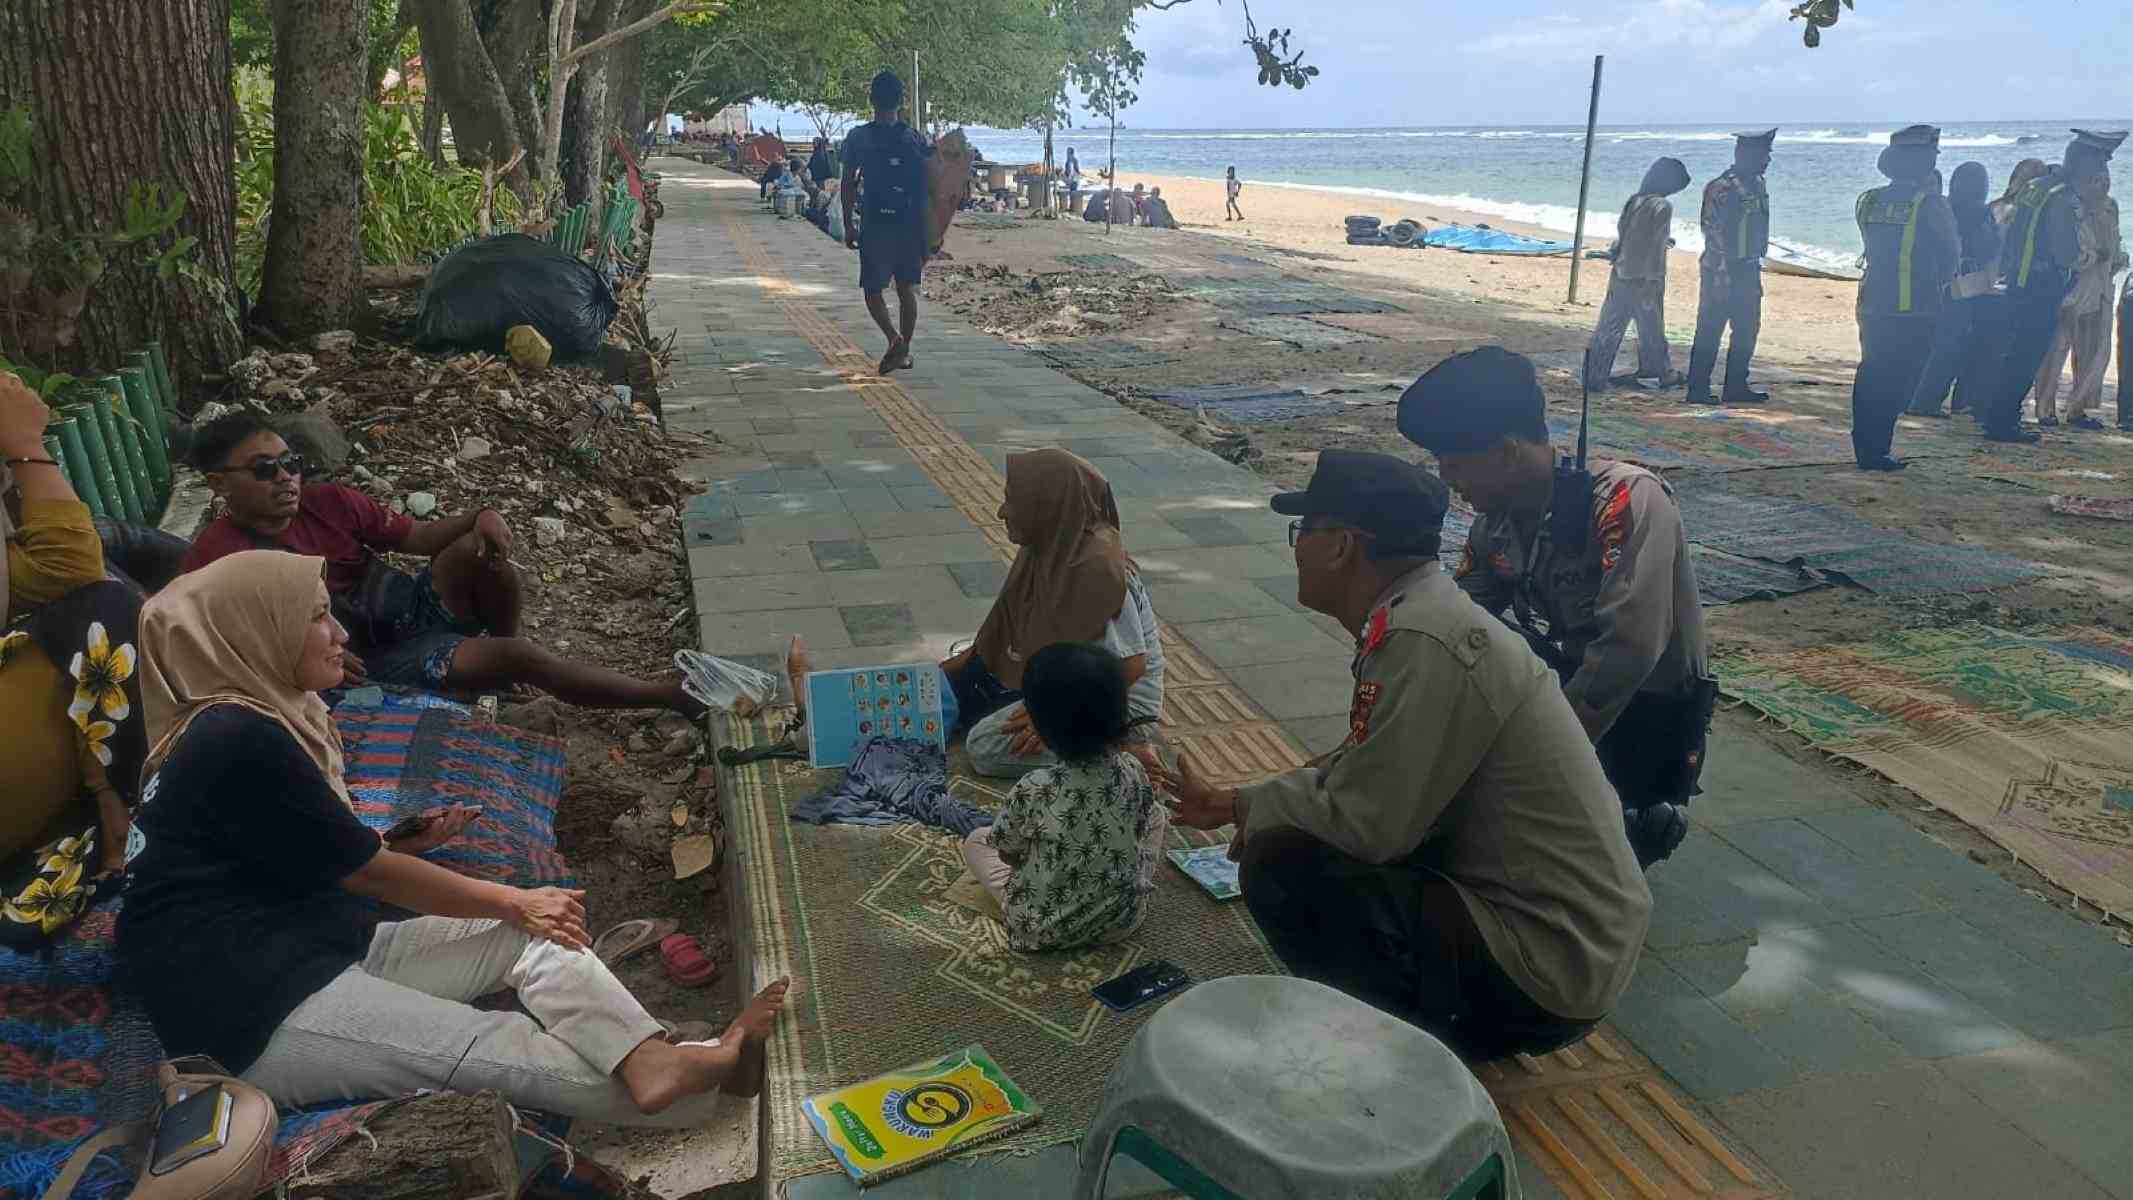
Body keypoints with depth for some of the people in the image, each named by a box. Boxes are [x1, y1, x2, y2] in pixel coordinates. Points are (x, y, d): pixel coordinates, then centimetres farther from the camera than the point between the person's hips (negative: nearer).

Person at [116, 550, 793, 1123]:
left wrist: (408, 840, 2)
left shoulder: (263, 714, 14)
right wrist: (512, 901, -6)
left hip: (329, 946, 9)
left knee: (531, 935, -8)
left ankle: (654, 1062, -27)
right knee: (498, 1050, -18)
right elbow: (366, 870, -14)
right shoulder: (236, 739, -17)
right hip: (258, 1010, -9)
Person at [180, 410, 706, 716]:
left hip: (410, 609, 5)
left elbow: (418, 536, 4)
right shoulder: (216, 560, -11)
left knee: (480, 547, -25)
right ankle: (672, 696, -18)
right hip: (373, 661, -5)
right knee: (519, 658, -25)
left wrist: (481, 517, -16)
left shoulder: (326, 502, 3)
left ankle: (502, 646, 2)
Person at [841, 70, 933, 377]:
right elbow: (924, 188, 3)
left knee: (873, 289, 4)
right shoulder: (915, 139, 2)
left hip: (876, 224, -3)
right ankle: (904, 350, 16)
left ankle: (894, 338, -19)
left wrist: (848, 225, 4)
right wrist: (925, 232, 10)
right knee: (907, 289, 12)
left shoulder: (858, 138, -4)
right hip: (910, 224, 3)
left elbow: (848, 185, -4)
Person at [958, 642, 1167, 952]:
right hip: (1122, 918, 2)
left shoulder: (1033, 790, -26)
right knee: (1157, 815, 22)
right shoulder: (1133, 771, -16)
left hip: (1043, 928, -2)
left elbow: (1008, 853, -9)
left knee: (975, 840, 20)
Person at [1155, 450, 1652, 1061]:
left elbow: (1367, 824, -23)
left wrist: (1235, 806, -7)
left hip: (1549, 967, -9)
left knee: (1279, 865, -17)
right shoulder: (1419, 614, 5)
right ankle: (1445, 1018, 17)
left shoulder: (1423, 644, -25)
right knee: (1297, 828, 15)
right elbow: (1361, 771, 13)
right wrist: (1249, 805, 6)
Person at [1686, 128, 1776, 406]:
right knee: (1709, 333, -4)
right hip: (1722, 272, -9)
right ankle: (1698, 390, 1)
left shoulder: (1758, 185, 11)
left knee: (1747, 331, 12)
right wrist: (1722, 278, -23)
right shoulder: (1723, 188, -16)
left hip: (1748, 272, 9)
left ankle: (1736, 388, 21)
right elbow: (1715, 237, -20)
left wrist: (1756, 271, 20)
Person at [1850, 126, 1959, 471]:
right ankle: (1875, 452, -1)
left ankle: (1864, 449, 17)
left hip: (1873, 305, 5)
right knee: (1897, 383, 0)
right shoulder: (1930, 203, -11)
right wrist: (1940, 281, 18)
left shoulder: (1869, 201, 4)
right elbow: (1950, 256, -1)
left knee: (1871, 376, 13)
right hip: (1915, 309, -5)